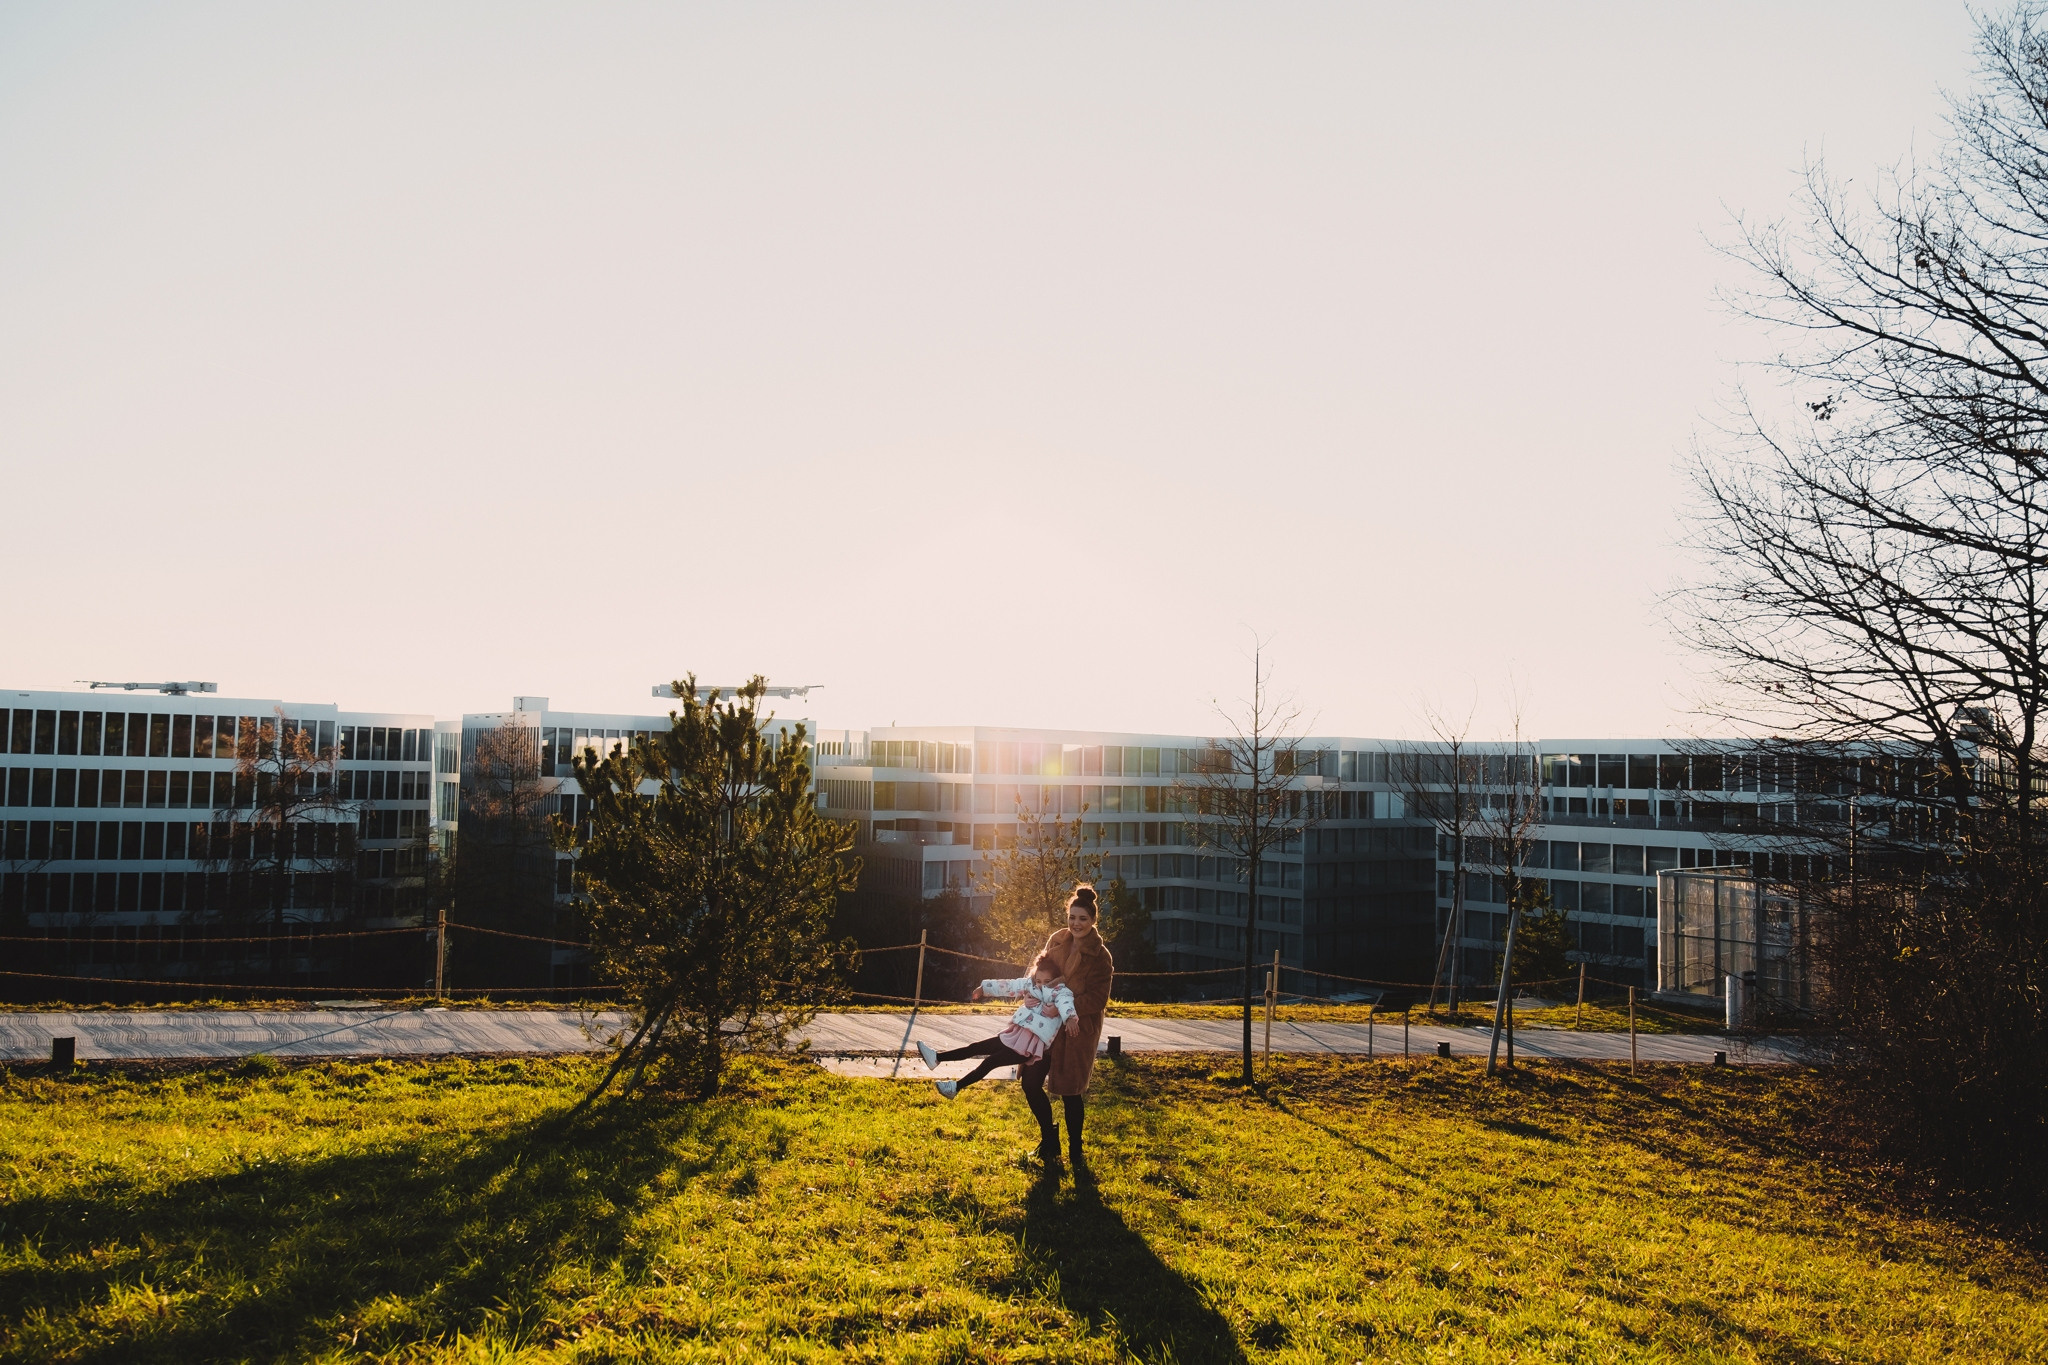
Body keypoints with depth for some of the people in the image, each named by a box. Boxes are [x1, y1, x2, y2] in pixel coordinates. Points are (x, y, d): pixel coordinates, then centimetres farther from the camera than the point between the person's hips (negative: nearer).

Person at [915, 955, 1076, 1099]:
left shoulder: (1059, 991, -12)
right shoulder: (1030, 984, 9)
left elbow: (1065, 1001, -32)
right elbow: (1009, 986, 18)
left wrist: (1069, 1017, -54)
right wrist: (985, 988, 28)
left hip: (1030, 1044, -7)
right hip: (1017, 1034, 7)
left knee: (991, 1061, -10)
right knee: (976, 1047, 7)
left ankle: (957, 1087, -5)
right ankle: (937, 1057, 10)